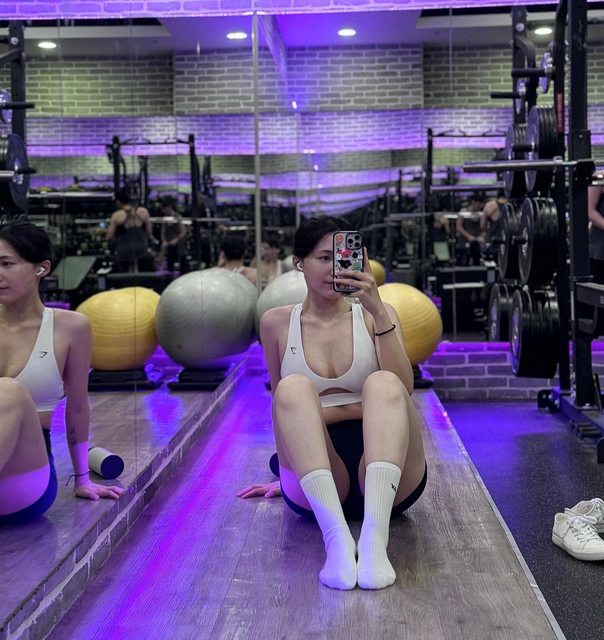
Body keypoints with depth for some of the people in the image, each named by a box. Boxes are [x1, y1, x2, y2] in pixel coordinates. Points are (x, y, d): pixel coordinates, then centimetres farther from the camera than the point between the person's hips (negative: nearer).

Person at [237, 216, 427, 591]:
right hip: (316, 483, 0)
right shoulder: (277, 323, 11)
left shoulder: (377, 315, 9)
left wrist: (378, 311, -17)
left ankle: (374, 538, -49)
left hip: (384, 479, 0)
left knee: (382, 383, -29)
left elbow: (403, 390, -8)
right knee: (294, 387, -27)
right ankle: (336, 537, -47)